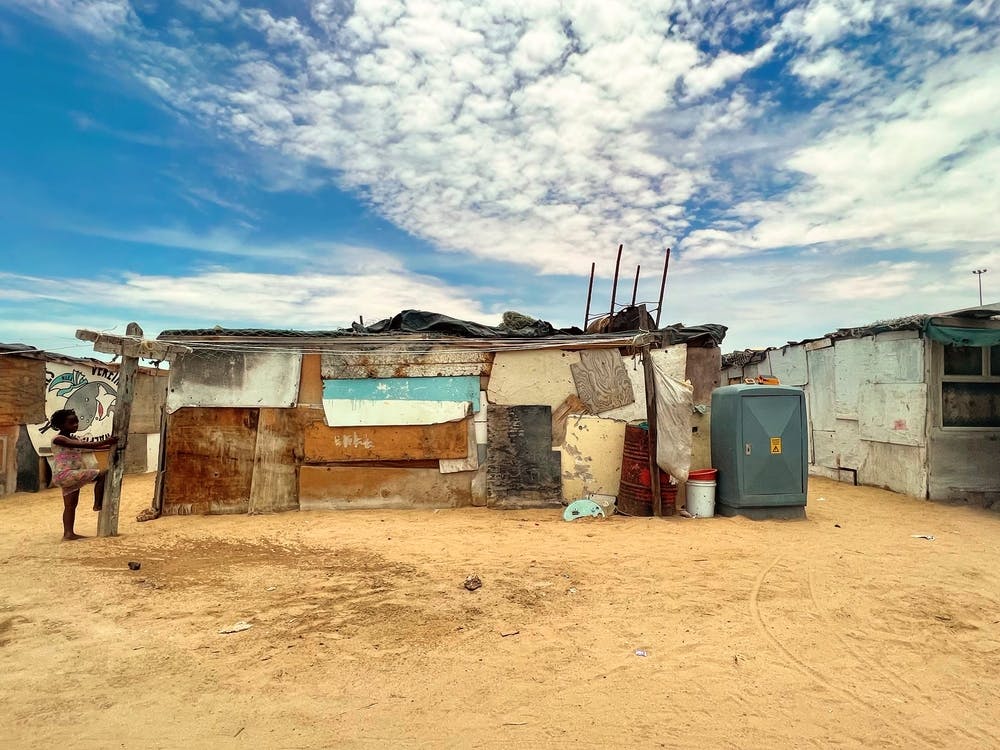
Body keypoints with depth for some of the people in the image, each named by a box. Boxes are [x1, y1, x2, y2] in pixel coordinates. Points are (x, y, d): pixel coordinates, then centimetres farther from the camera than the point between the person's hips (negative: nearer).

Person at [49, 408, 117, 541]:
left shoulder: (73, 439, 19)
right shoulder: (58, 439, -12)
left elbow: (88, 447, 8)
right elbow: (82, 445, -25)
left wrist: (109, 445, -7)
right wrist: (103, 442, -31)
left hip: (71, 476, 10)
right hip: (64, 474, -10)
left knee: (71, 505, 12)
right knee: (102, 474, -17)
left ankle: (68, 533, 17)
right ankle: (98, 504, -11)